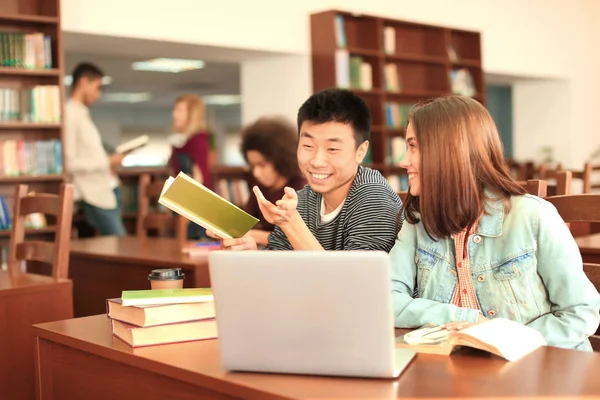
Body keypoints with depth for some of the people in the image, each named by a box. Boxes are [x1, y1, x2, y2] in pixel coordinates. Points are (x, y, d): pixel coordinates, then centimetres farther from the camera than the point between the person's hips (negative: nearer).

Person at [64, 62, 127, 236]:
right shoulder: (70, 114, -12)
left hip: (108, 188, 9)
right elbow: (70, 163, -18)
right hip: (95, 194, -9)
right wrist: (107, 162, -14)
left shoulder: (82, 113, 16)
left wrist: (109, 161, 5)